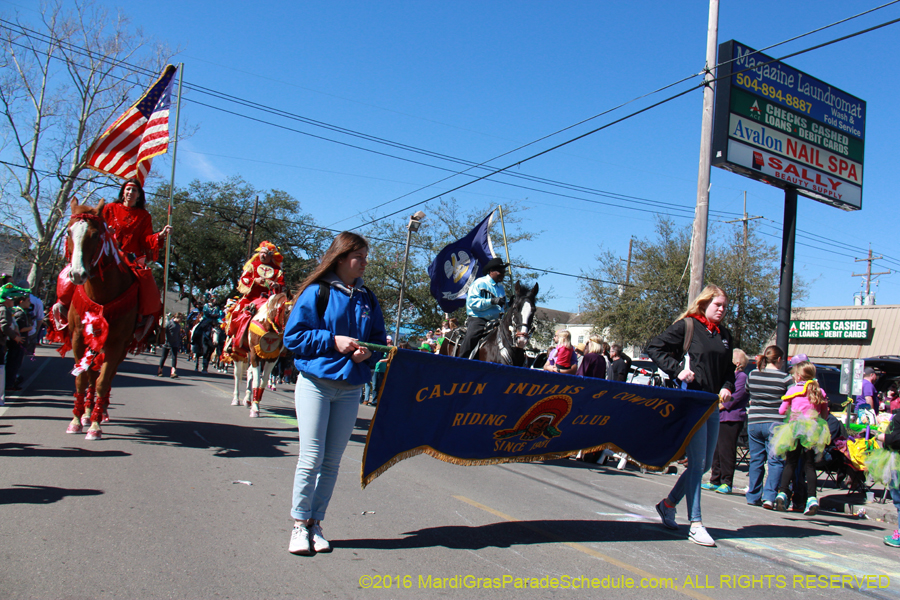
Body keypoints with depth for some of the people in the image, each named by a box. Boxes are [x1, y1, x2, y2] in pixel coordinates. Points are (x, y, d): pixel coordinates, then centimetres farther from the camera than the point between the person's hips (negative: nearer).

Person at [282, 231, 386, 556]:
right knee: (311, 458, -3)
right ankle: (300, 524, 12)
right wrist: (333, 341, -14)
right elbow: (293, 337, -6)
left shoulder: (367, 299, 10)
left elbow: (379, 341, 15)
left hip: (350, 388, 4)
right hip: (316, 383, -4)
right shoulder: (317, 292, -3)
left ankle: (316, 524, 19)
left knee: (332, 461, 7)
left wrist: (367, 352, -7)